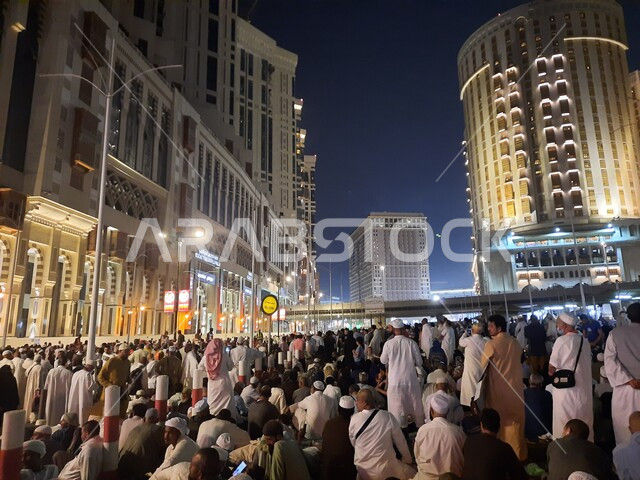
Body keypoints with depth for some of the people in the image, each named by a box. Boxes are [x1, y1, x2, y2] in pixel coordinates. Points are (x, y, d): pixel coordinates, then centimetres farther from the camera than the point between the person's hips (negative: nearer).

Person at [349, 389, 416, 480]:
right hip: (386, 468, -1)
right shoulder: (388, 416, -15)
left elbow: (353, 443, 3)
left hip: (363, 471, 1)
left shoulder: (354, 419, -13)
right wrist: (408, 460, 16)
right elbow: (400, 441, -2)